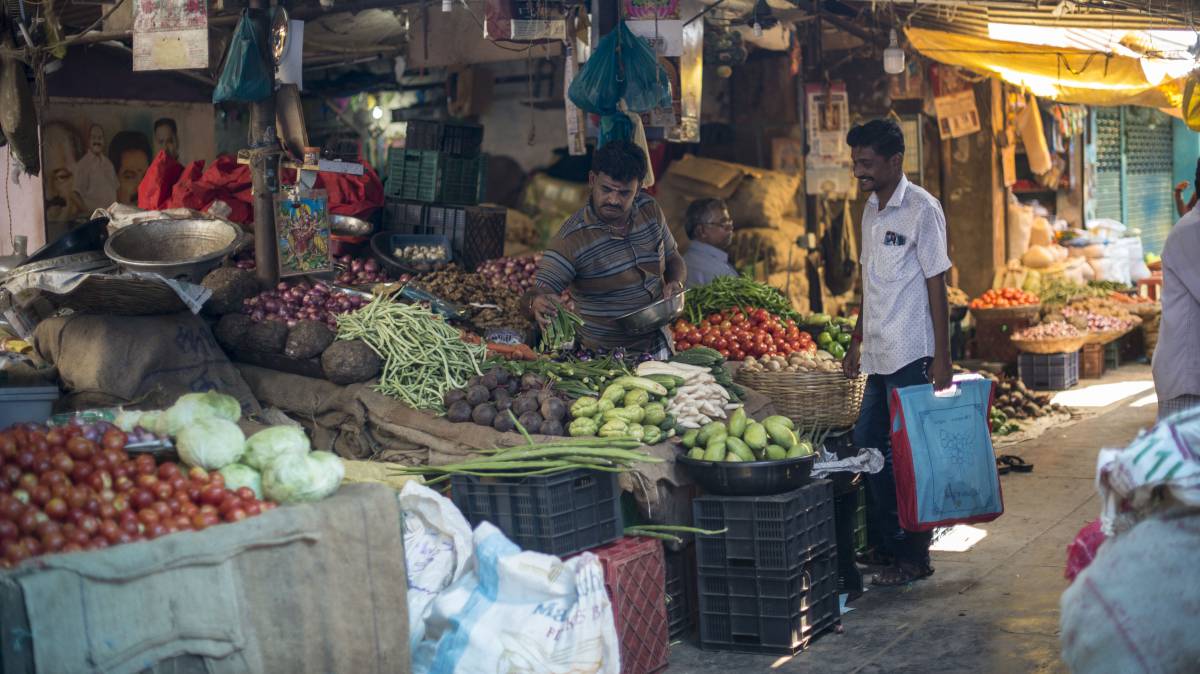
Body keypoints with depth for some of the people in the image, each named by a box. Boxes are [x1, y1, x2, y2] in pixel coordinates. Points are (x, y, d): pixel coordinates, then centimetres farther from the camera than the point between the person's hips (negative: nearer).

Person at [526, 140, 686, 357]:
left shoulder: (650, 209, 3)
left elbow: (674, 259, 18)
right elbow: (540, 291, -20)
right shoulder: (570, 239, -15)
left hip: (659, 348, 2)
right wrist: (536, 302, -43)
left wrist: (676, 283, -3)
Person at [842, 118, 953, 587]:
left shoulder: (921, 209, -10)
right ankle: (886, 543, 21)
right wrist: (856, 342, 20)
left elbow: (936, 286, -12)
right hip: (878, 355, 8)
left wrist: (942, 359, -15)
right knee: (867, 445, 9)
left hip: (910, 354, -8)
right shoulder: (871, 209, 14)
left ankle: (914, 557, 7)